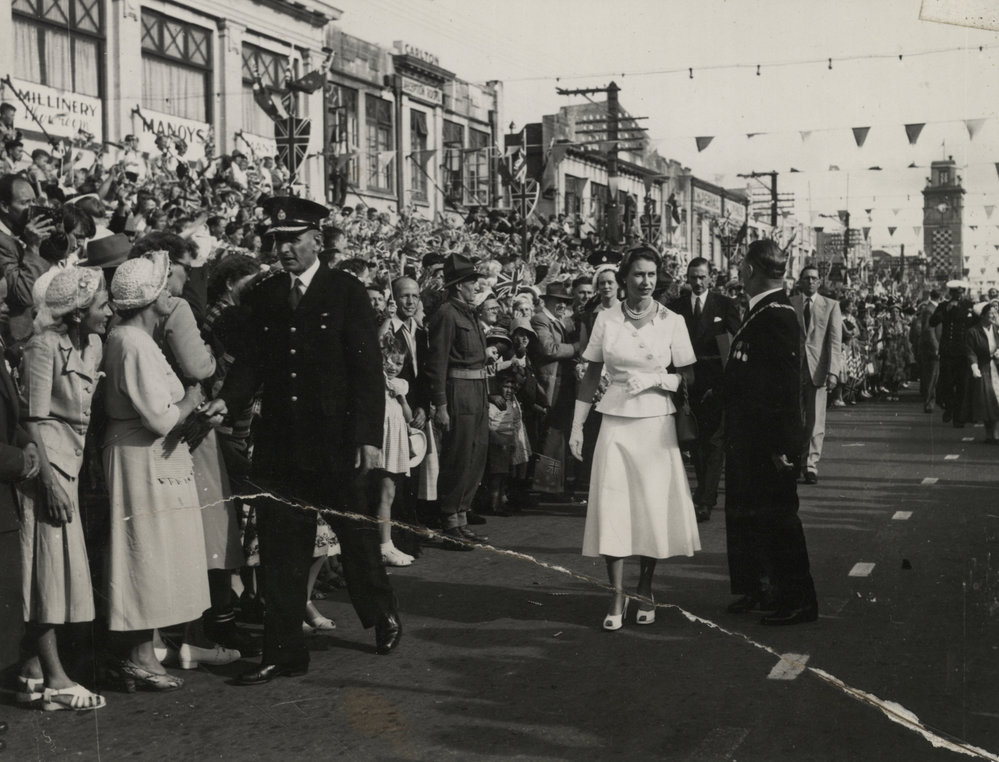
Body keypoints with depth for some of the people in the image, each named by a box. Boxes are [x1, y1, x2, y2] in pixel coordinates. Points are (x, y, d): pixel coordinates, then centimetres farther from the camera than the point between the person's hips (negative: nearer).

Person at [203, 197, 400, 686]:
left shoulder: (347, 293, -4)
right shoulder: (263, 296, 8)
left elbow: (367, 369, -6)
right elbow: (251, 361, 5)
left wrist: (369, 435, -12)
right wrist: (227, 399, -15)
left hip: (336, 440, -3)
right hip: (279, 441, 3)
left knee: (356, 534, 13)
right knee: (280, 549, 4)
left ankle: (382, 614, 38)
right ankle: (283, 653, 12)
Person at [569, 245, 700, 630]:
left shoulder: (672, 321, 1)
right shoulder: (606, 319, 3)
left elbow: (688, 378, 5)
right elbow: (591, 376, 7)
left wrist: (655, 379, -12)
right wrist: (577, 426, 4)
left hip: (656, 424, 0)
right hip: (615, 423, 0)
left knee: (655, 508, 2)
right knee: (612, 508, -4)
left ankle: (646, 590, 21)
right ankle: (617, 596, 5)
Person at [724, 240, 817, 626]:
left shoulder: (778, 315, -19)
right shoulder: (758, 312, 10)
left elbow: (787, 385, -23)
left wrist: (781, 445, -23)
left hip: (769, 441, -10)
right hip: (747, 436, 10)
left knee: (776, 516, -1)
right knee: (745, 512, 17)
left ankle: (798, 600, 10)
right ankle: (757, 588, 30)